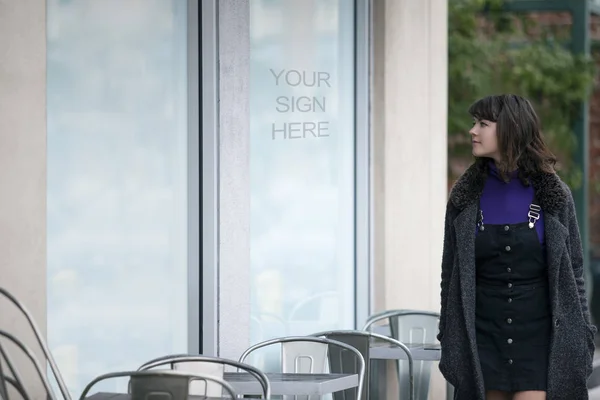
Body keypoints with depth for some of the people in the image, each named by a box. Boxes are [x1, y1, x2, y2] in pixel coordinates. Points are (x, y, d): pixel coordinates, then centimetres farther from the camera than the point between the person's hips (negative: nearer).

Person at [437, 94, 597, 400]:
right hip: (482, 337, 2)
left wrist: (581, 336, 1)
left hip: (540, 338, -2)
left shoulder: (554, 194, 1)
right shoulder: (465, 196, 4)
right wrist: (448, 339, 5)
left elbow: (573, 271, 5)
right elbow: (450, 272, 7)